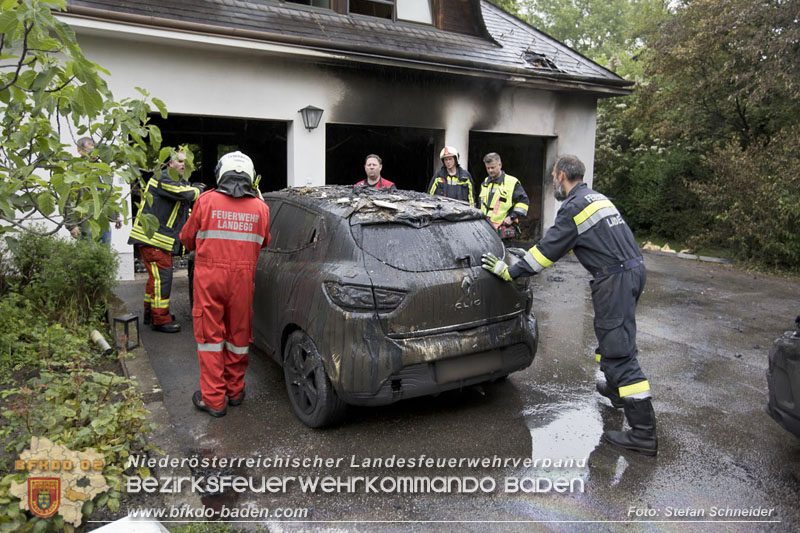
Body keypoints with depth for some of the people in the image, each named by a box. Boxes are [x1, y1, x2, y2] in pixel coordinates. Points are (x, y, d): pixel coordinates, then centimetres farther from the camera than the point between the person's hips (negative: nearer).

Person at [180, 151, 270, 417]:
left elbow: (187, 240, 6)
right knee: (238, 334, 15)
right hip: (243, 277, 2)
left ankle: (213, 399, 11)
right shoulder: (260, 207, 0)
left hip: (209, 278, -2)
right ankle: (235, 391, 29)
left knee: (210, 335, 7)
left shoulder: (206, 201, -5)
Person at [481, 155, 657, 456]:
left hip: (615, 280, -10)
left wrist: (509, 271, -4)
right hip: (632, 271, 10)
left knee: (620, 351, -9)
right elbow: (560, 242, 27)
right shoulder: (597, 198, 20)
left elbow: (550, 250, -12)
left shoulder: (574, 206, -12)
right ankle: (615, 389, 46)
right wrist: (528, 253, 28)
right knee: (608, 331, 28)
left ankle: (643, 434, -7)